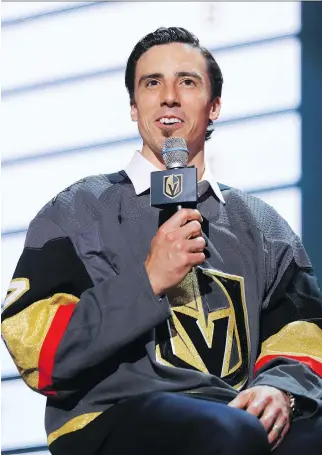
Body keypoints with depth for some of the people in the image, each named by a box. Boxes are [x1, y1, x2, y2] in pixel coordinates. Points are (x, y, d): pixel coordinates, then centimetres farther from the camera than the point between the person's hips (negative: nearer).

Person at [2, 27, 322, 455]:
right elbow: (35, 353, -1)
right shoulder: (79, 211, 10)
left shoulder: (260, 224, 22)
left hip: (240, 415, 3)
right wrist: (148, 282, -9)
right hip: (113, 417, -3)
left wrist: (279, 387, -9)